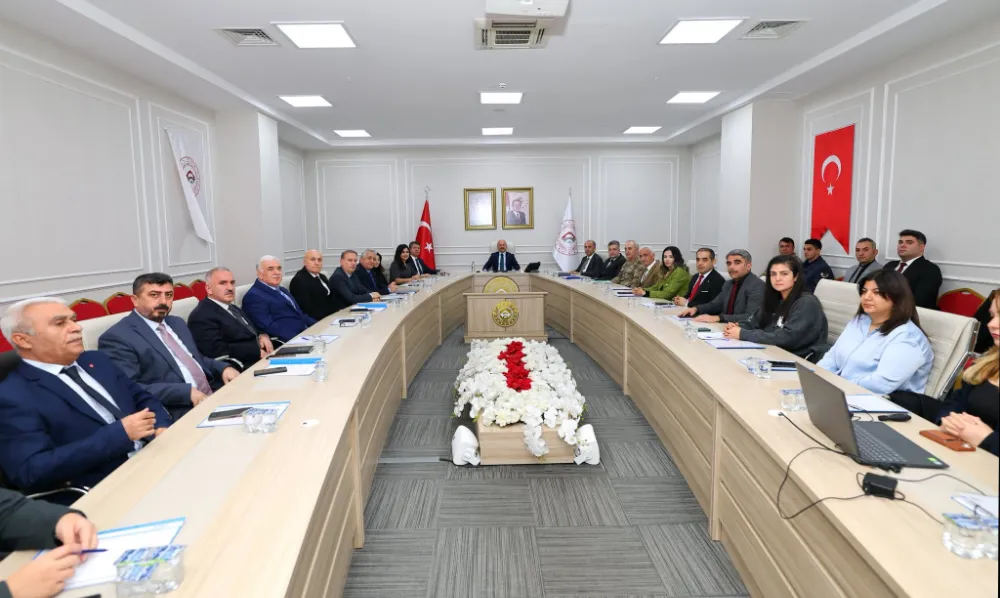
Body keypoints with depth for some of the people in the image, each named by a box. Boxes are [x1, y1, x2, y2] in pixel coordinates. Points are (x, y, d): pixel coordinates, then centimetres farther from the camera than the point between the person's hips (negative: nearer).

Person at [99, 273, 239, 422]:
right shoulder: (117, 337, -6)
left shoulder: (176, 323, 19)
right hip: (178, 416, -8)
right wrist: (187, 392, -22)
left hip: (213, 397, 9)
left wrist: (223, 368, 5)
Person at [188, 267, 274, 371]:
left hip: (262, 359, 9)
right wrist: (258, 352, -17)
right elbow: (218, 352, -18)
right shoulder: (201, 316, -8)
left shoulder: (233, 308, 19)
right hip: (243, 369, -9)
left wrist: (262, 336, 0)